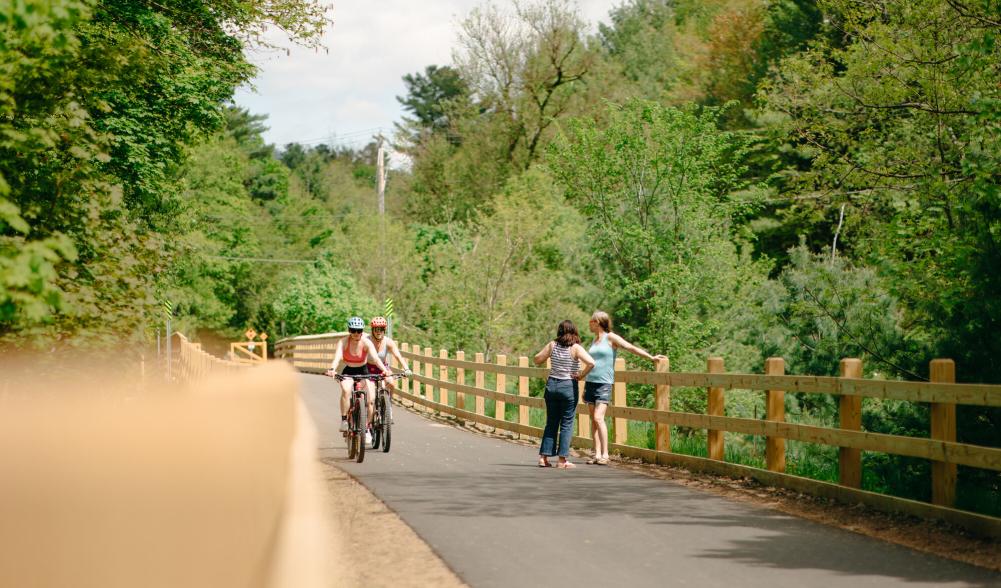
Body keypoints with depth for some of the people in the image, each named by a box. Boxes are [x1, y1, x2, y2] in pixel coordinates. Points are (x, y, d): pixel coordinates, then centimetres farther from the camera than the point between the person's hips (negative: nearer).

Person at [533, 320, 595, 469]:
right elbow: (591, 363, -23)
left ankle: (543, 457, 9)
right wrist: (582, 374, -9)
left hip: (552, 385, 4)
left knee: (551, 423, 12)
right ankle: (562, 460, 1)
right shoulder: (576, 348, -10)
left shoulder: (552, 345, 0)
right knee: (567, 424, 3)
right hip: (568, 386, -4)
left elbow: (537, 360, 9)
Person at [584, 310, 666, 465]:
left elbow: (631, 347, -10)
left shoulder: (611, 338, -3)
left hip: (604, 384, -7)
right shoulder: (594, 340, 17)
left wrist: (651, 357, -20)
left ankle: (605, 454, -15)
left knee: (598, 418, -18)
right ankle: (597, 454, 4)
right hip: (590, 382, 7)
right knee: (593, 419, 2)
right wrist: (585, 388, 24)